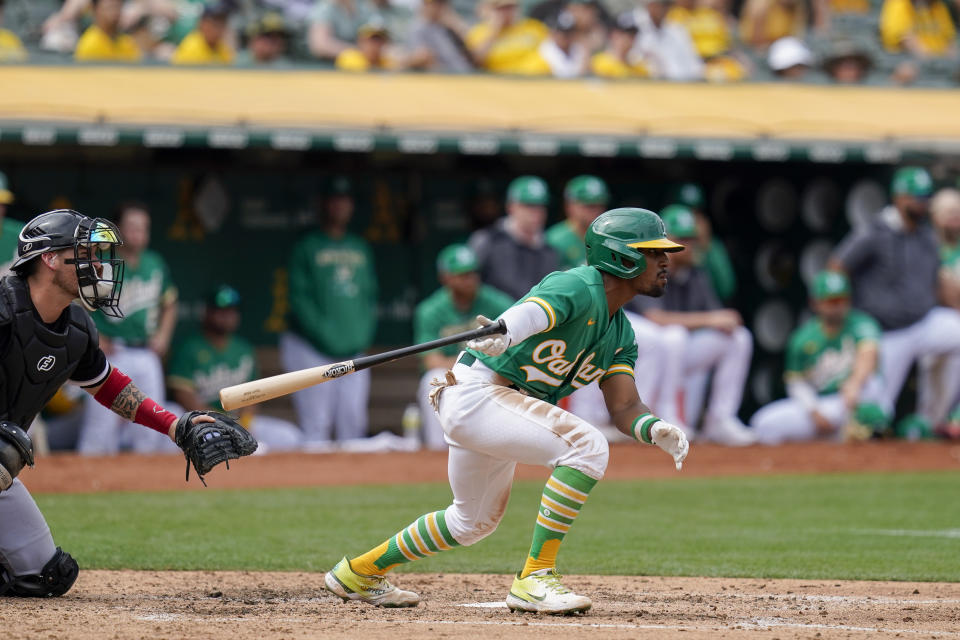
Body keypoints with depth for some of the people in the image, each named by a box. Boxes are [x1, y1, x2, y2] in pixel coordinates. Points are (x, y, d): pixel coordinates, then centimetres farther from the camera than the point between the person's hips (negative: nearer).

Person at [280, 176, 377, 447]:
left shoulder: (361, 249, 16)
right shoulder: (307, 247, -1)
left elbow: (370, 297, 16)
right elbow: (300, 298, -7)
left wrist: (362, 337, 2)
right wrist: (328, 338, -13)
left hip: (354, 351, 5)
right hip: (312, 351, -5)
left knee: (354, 424, 1)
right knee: (315, 426, -10)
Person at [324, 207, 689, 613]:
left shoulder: (620, 335, 10)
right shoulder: (578, 288, -19)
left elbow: (624, 406, 2)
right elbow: (532, 312, -39)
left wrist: (656, 431, -20)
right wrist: (504, 334, -62)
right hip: (474, 393, -11)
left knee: (476, 520, 27)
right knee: (586, 446, -27)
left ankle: (357, 574, 44)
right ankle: (534, 579, -24)